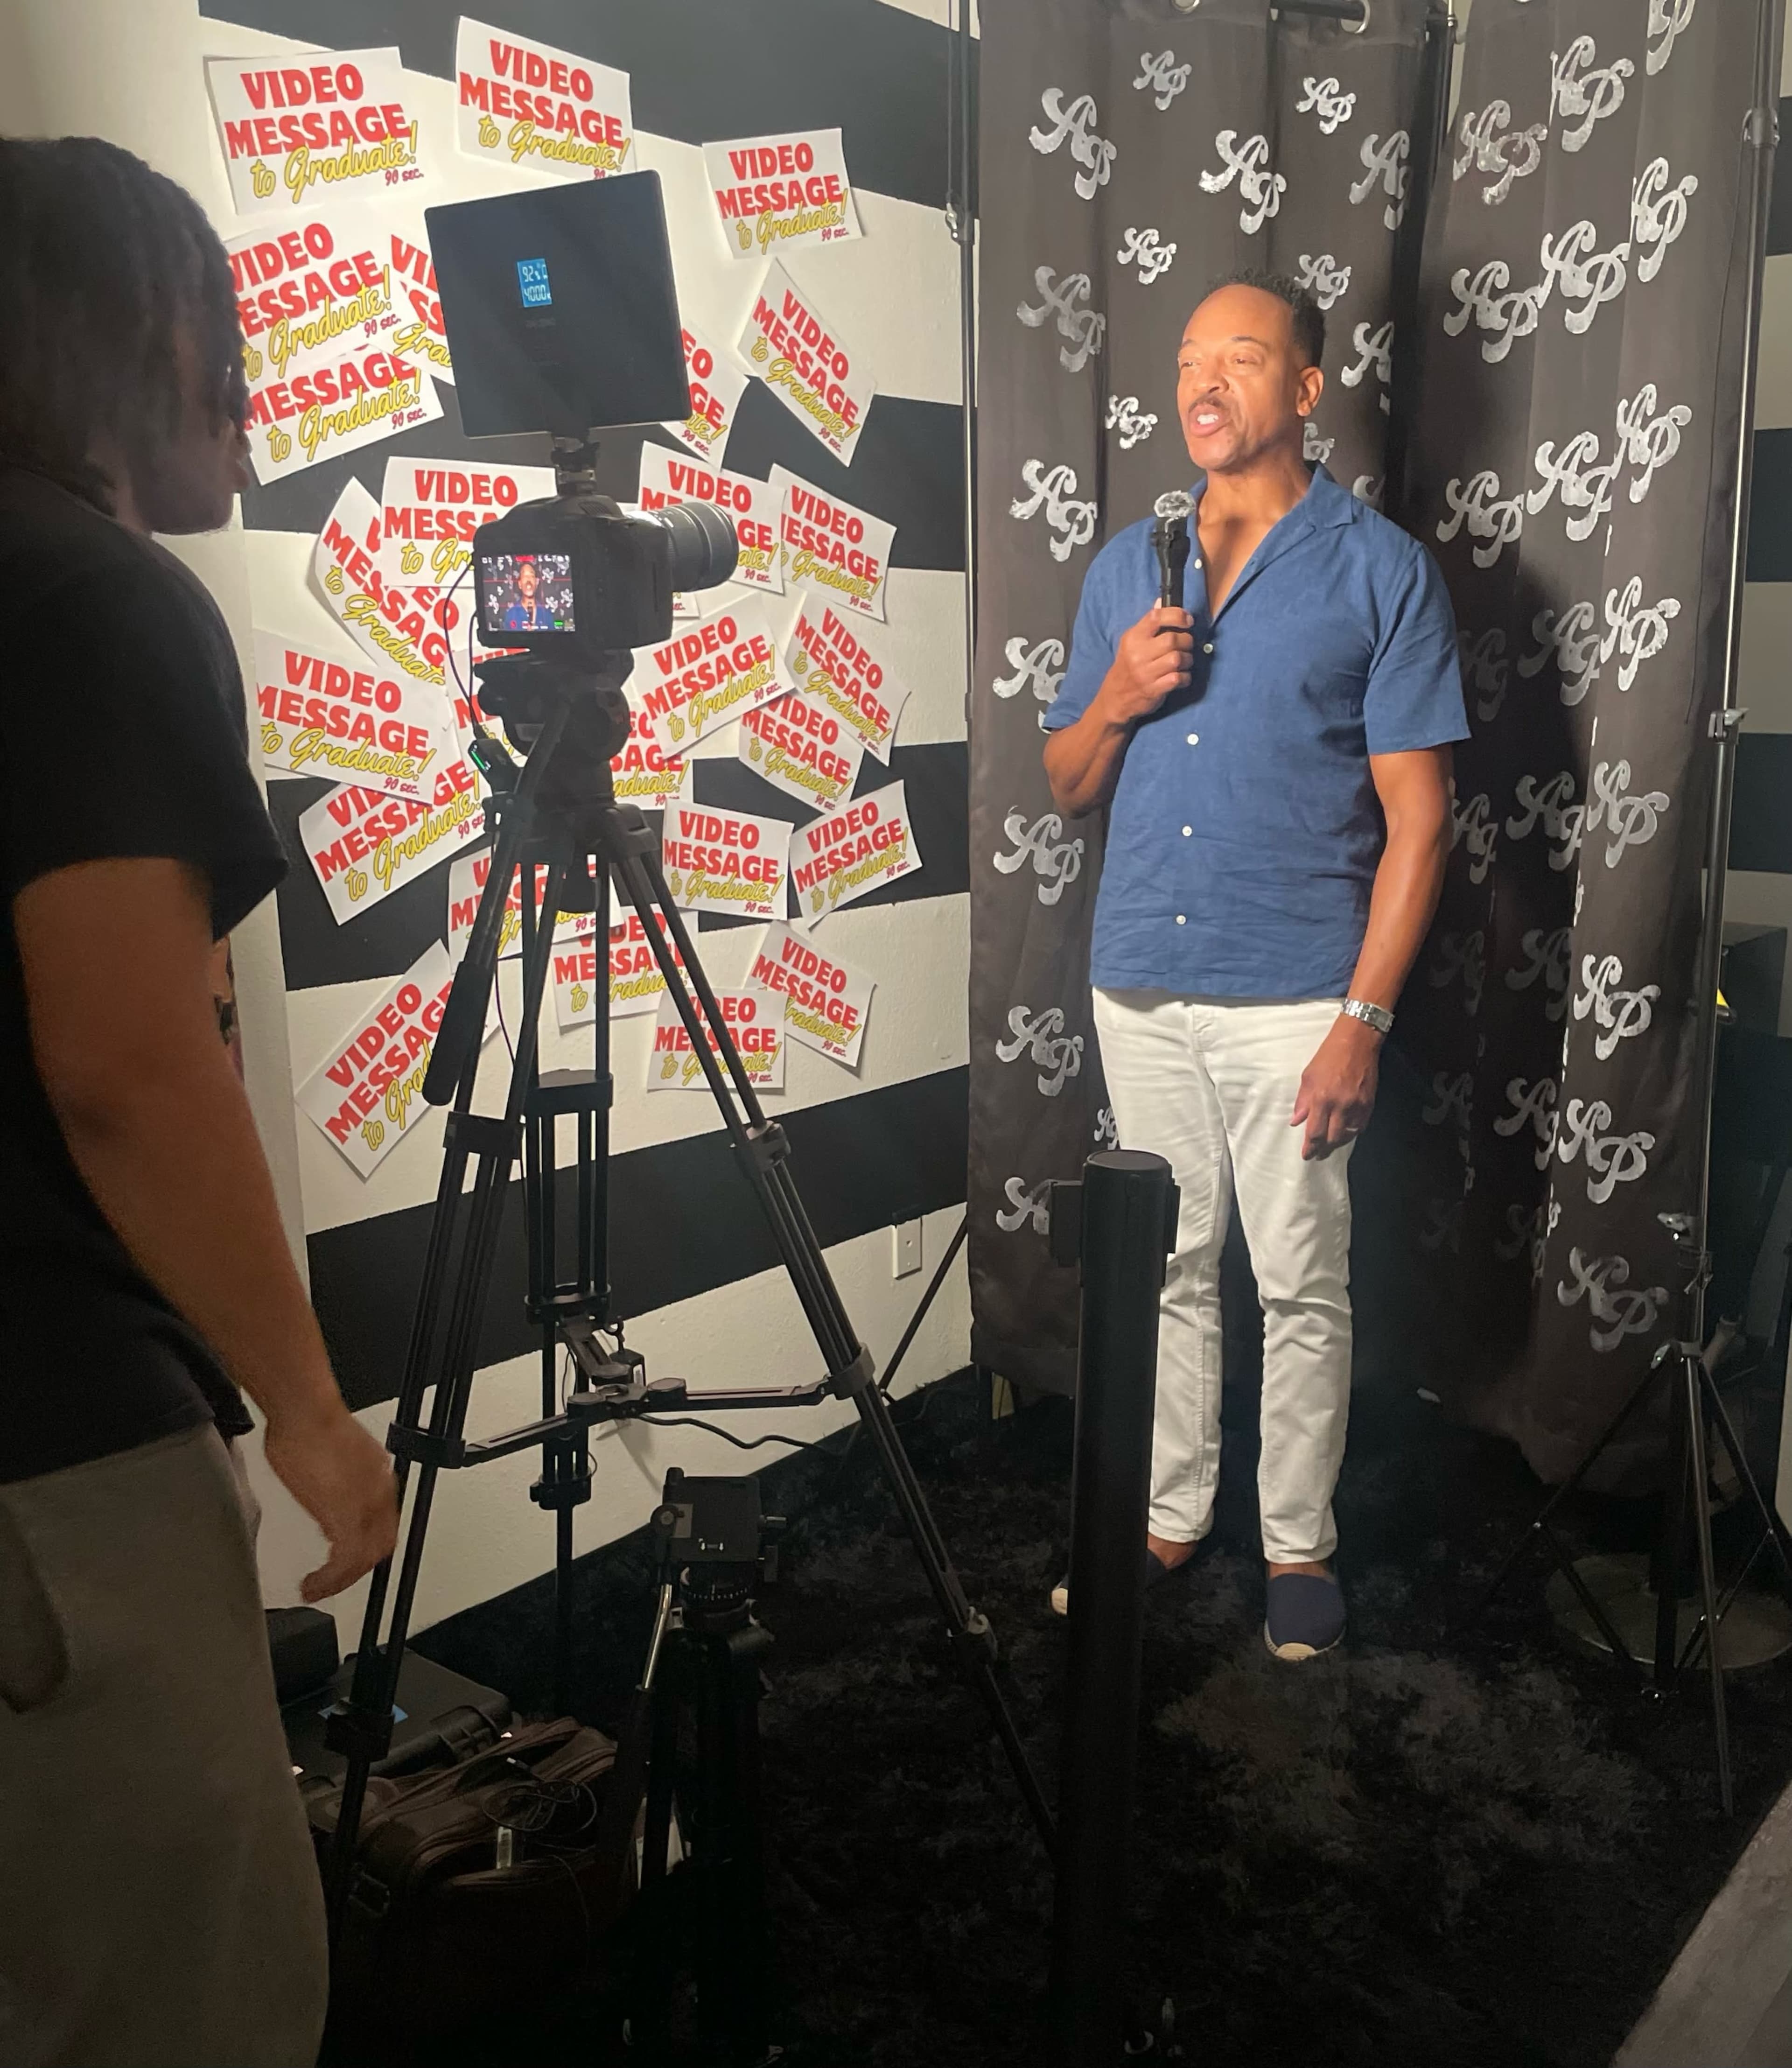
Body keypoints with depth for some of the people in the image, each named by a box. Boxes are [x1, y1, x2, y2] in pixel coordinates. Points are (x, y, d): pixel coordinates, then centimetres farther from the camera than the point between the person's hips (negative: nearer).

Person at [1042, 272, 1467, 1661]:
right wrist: (1117, 697, -8)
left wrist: (1363, 1018, -14)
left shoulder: (1381, 570, -4)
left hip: (1293, 996, -4)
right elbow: (1067, 786, 14)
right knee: (1169, 1268, 14)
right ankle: (1170, 1516, 30)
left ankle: (1300, 1545, 23)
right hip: (1141, 986, 4)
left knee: (1302, 1284, 5)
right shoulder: (1127, 568, 10)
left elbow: (1416, 816, -7)